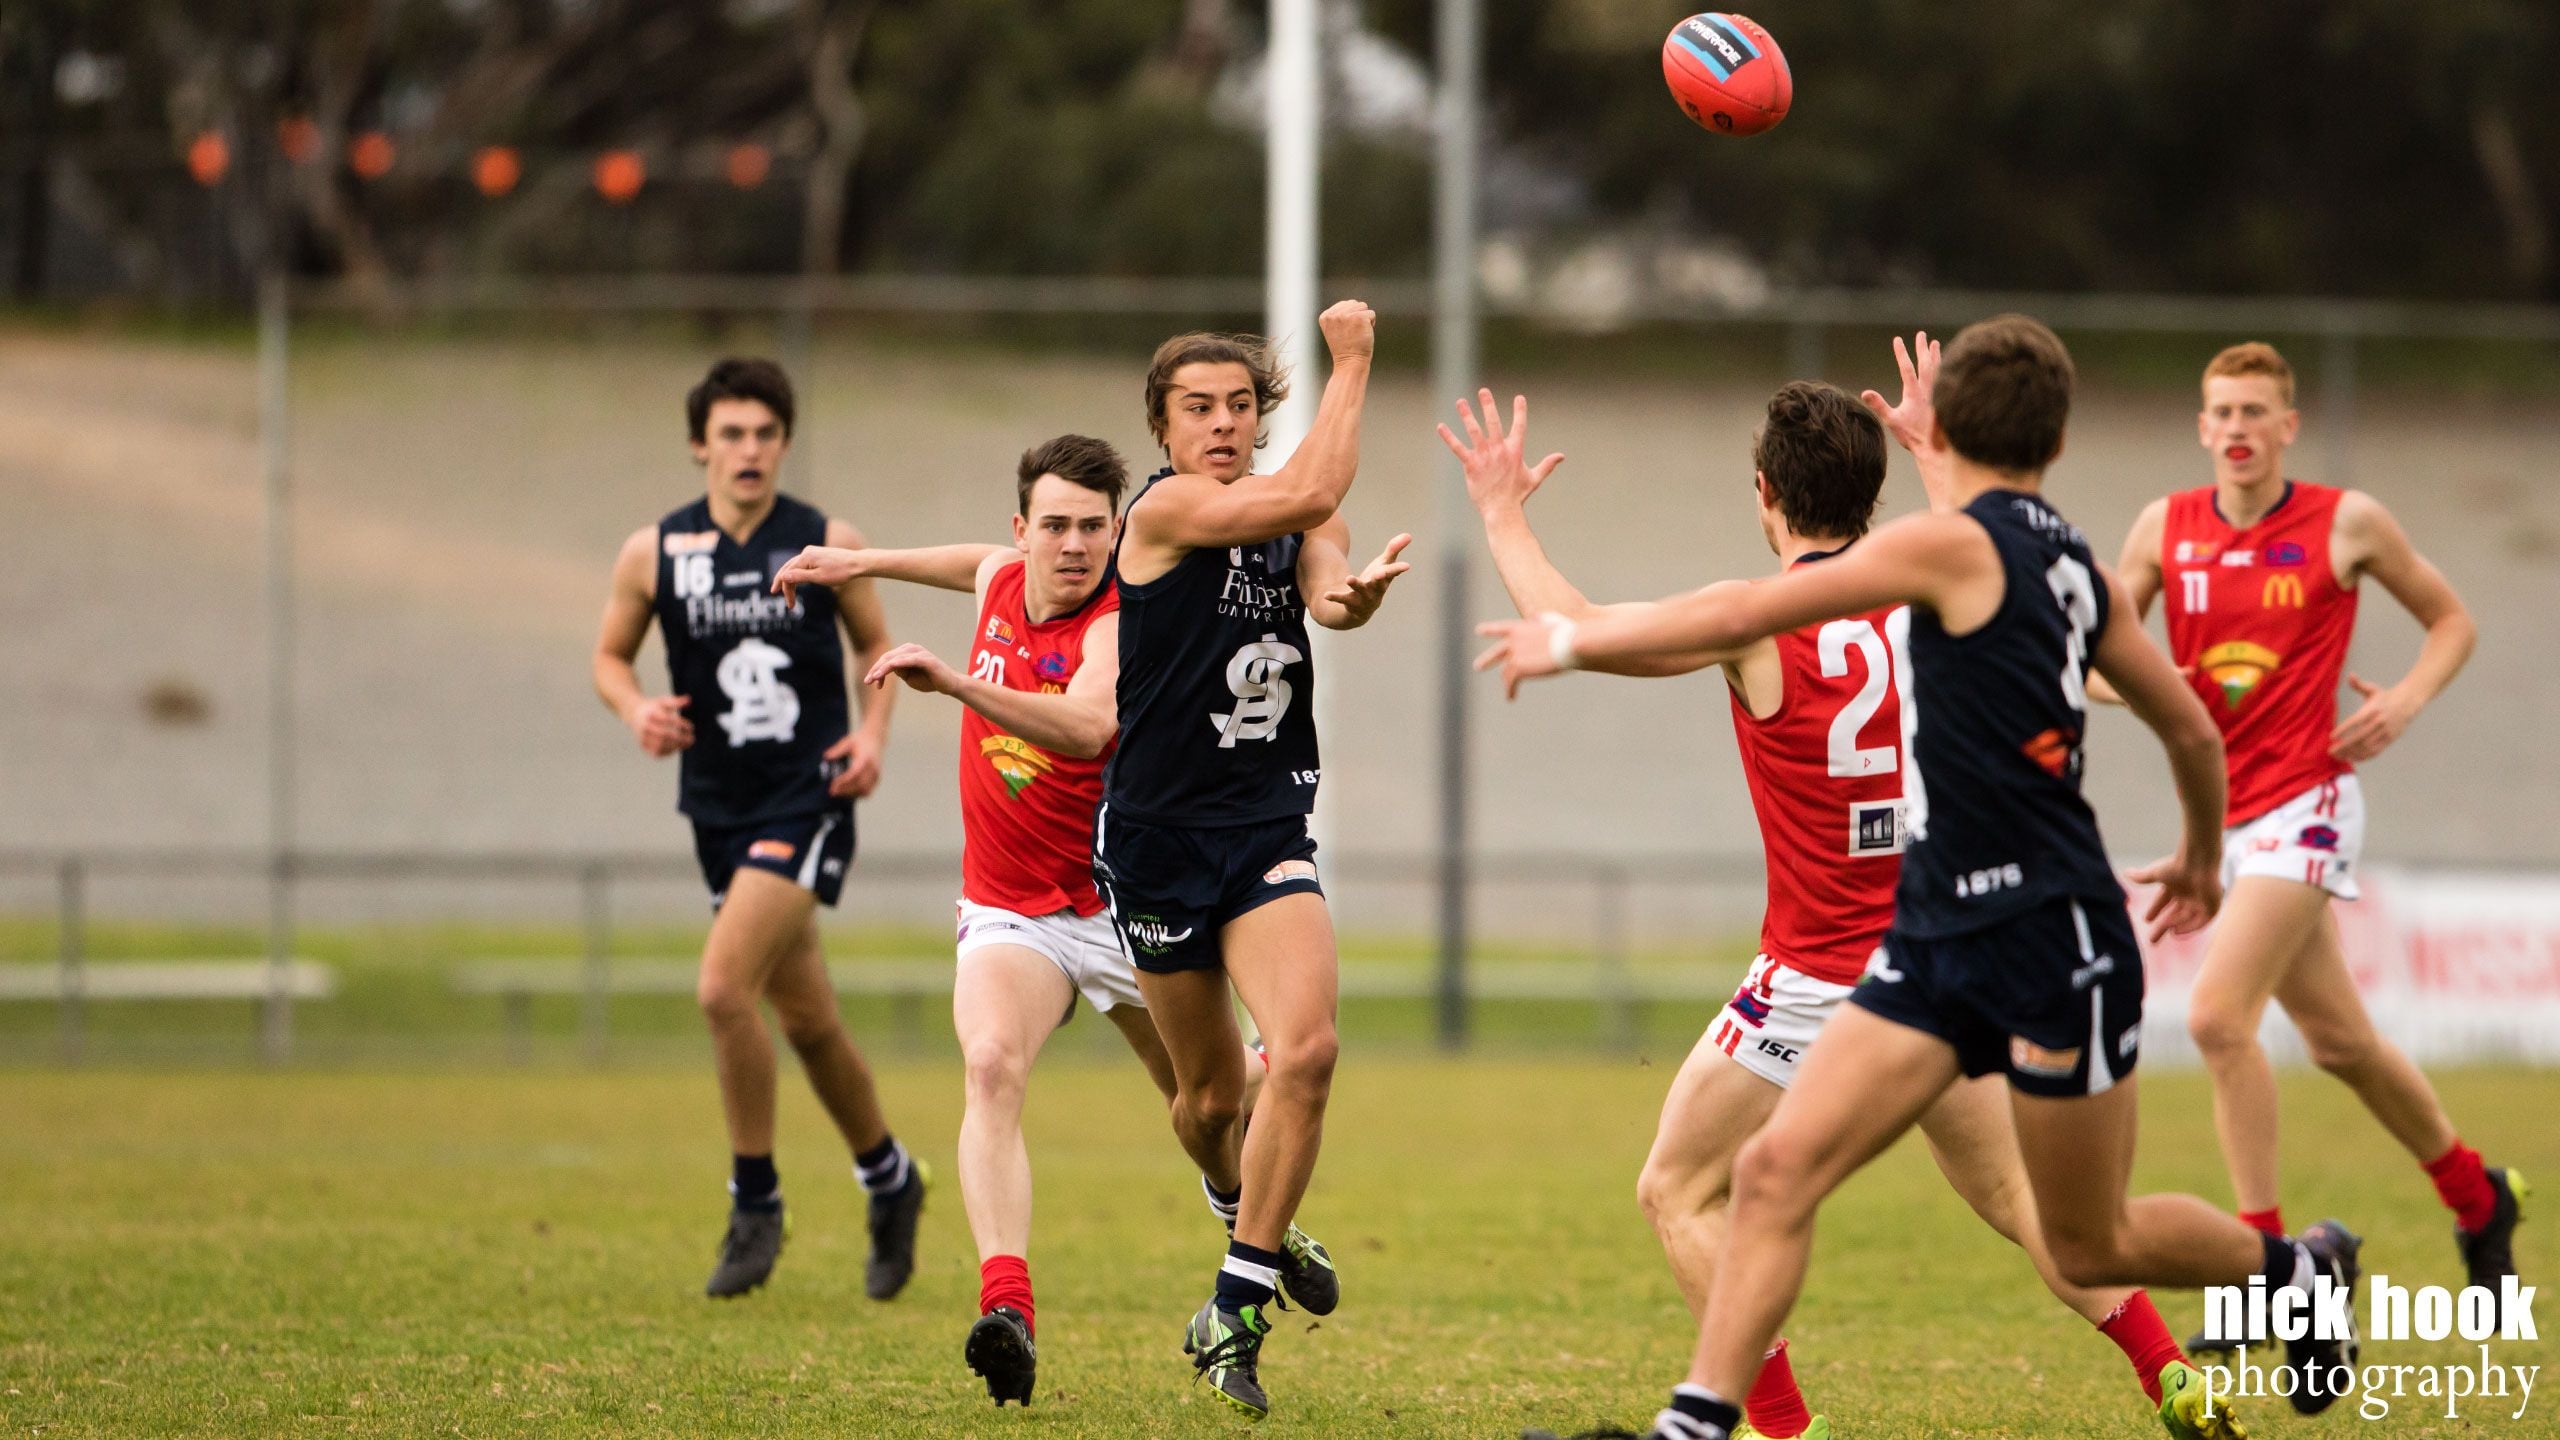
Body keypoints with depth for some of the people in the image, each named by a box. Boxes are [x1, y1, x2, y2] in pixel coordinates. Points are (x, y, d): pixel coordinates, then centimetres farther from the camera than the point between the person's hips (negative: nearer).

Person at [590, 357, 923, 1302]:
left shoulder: (829, 545, -3)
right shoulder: (654, 554, 0)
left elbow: (876, 643, 11)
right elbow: (610, 655, 12)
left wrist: (874, 732, -6)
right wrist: (638, 710, -10)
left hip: (808, 801, -4)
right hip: (720, 810, 4)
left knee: (723, 988, -20)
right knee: (806, 1019, 12)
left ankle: (754, 1203, -4)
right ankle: (889, 1181, 34)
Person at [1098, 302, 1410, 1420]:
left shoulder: (1292, 521, 6)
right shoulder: (1164, 510, -11)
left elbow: (1328, 590, -16)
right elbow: (1310, 494, -24)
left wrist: (1355, 592, -39)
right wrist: (1352, 361, -16)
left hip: (1269, 828, 3)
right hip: (1159, 834, -3)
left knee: (1305, 1047, -20)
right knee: (1210, 1094, 10)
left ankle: (1238, 1306, -11)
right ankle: (1245, 1214, 46)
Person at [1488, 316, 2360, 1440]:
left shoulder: (1953, 544, -14)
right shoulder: (2073, 567, 10)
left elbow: (1740, 615, -13)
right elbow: (2193, 729, 20)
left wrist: (1571, 642, -2)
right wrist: (2202, 856, 39)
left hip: (2051, 938, -8)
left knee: (2090, 1247, 8)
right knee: (1777, 1166, -5)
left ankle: (2295, 1265, 33)